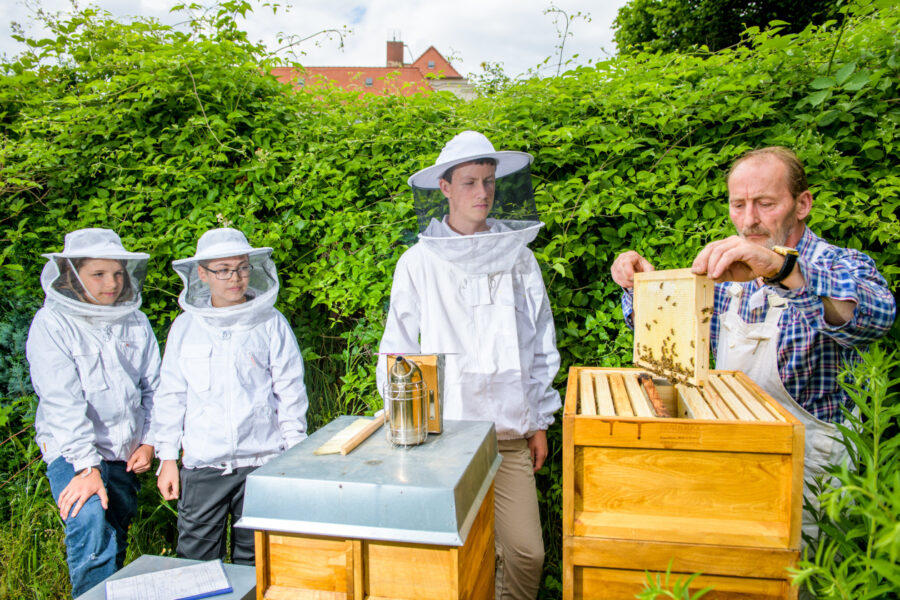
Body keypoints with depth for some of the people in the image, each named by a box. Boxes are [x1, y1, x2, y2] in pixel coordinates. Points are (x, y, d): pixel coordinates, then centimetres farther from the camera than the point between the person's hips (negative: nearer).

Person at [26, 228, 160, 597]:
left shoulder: (136, 322, 5)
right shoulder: (52, 323, -9)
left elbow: (153, 387, 11)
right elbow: (62, 401, -16)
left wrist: (149, 442, 3)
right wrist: (87, 466, -21)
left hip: (126, 453, 5)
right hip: (71, 449, -4)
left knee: (116, 542, 12)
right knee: (90, 521, -25)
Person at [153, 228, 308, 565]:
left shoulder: (270, 324, 0)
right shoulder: (185, 326, 6)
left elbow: (290, 393, 2)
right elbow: (171, 396, 11)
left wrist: (295, 458, 1)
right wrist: (167, 457, 9)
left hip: (262, 461, -1)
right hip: (201, 462, 2)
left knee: (254, 559, 9)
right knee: (195, 558, 6)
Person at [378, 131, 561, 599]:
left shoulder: (519, 258, 6)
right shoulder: (418, 263, -1)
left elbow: (541, 347, 11)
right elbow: (397, 352, 4)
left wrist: (539, 423, 11)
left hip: (510, 433, 2)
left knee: (527, 553, 3)